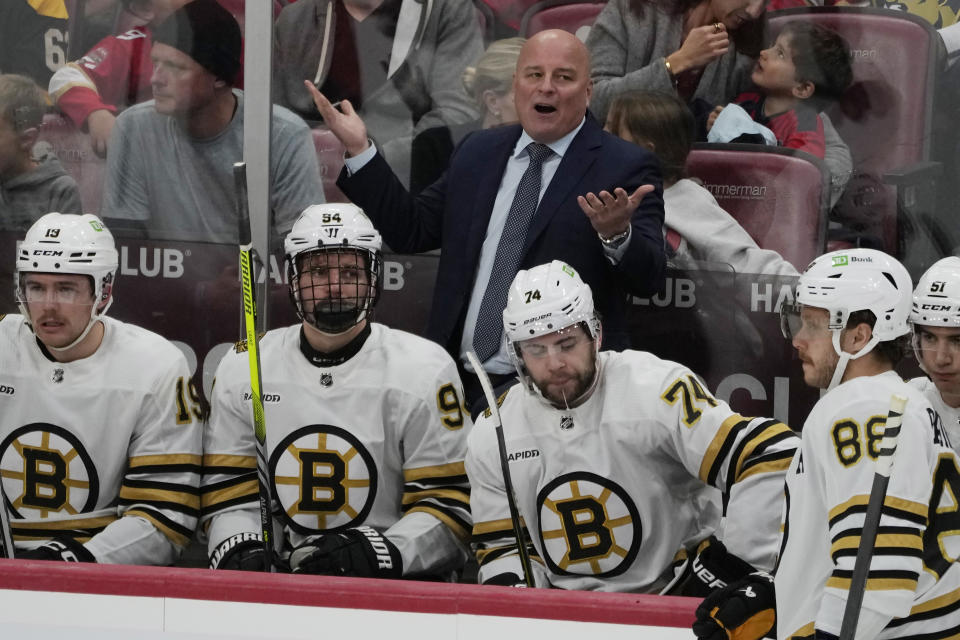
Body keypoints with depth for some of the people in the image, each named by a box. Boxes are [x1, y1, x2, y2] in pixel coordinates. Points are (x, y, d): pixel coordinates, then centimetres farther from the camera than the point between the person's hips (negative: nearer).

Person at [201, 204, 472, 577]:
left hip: (395, 583, -2)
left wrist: (384, 551, -19)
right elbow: (229, 495, 12)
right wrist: (241, 550, -9)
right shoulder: (242, 370, 11)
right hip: (276, 585, 2)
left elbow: (451, 505, -3)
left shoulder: (425, 371, 1)